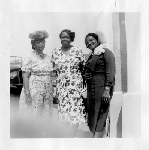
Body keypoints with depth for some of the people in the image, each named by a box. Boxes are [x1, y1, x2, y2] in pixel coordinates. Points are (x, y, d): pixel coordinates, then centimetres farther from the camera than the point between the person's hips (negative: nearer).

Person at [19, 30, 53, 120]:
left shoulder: (48, 58, 13)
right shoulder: (29, 59, -5)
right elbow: (25, 77, -10)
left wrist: (51, 91, 11)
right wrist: (27, 94, -17)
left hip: (47, 93, 6)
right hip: (33, 92, -5)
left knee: (46, 116, 8)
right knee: (32, 116, -2)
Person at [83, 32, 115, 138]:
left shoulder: (106, 52, -4)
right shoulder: (91, 56, 19)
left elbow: (111, 72, -13)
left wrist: (107, 90, -20)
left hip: (102, 87, -8)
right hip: (91, 88, 8)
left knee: (100, 115, -7)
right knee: (93, 115, 8)